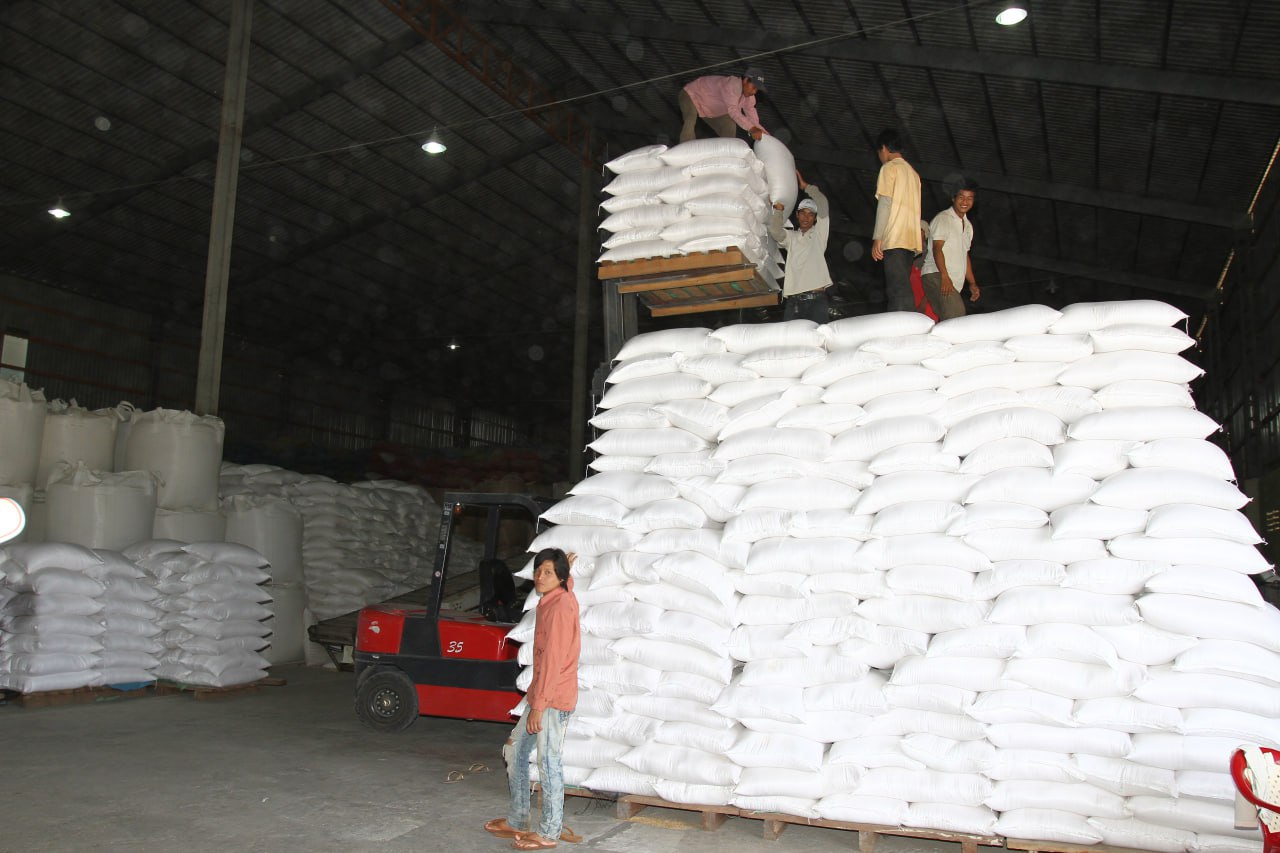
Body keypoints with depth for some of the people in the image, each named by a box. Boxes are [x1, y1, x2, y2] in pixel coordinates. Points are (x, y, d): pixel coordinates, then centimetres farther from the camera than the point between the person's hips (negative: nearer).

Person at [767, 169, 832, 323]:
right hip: (793, 302, 2)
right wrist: (778, 206, -15)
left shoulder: (819, 233, 13)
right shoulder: (790, 236, 18)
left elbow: (823, 205, 2)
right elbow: (774, 231, -2)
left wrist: (806, 186, 4)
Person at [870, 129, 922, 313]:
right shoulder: (912, 172, 25)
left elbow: (885, 203, -9)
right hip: (911, 240, 8)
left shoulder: (889, 167, 0)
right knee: (902, 291, 6)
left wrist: (877, 238, -12)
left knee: (898, 292, -18)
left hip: (894, 239, -8)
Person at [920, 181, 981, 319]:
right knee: (957, 313, -28)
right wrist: (945, 276, -24)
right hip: (936, 276, -8)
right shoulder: (943, 219, -2)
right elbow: (937, 249, -12)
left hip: (954, 282, 8)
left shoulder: (968, 225, 25)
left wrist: (972, 283, 19)